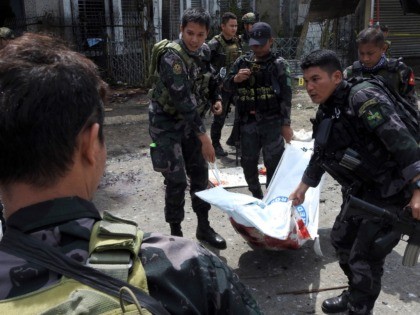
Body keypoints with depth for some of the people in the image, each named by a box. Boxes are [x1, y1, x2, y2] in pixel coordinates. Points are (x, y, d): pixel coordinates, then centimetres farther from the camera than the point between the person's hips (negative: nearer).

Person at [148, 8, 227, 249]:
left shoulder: (204, 51, -2)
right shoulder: (172, 59, -25)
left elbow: (210, 77, 18)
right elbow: (184, 101, -31)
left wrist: (217, 98, -2)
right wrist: (204, 137, -32)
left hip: (190, 121, 7)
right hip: (167, 123, -7)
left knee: (200, 174, 10)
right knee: (177, 180, -7)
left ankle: (204, 228, 24)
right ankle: (176, 233, 11)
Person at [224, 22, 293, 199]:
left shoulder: (278, 64, -3)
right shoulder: (242, 62, 8)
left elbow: (286, 95, -5)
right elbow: (227, 86, 11)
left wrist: (286, 124, -10)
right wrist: (235, 79, -12)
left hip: (272, 122, -4)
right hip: (248, 121, 4)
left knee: (273, 164, -1)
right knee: (248, 163, 13)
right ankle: (256, 197, 32)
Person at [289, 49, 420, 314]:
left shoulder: (364, 96, -20)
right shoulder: (326, 112, 7)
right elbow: (320, 155, 21)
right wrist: (302, 188, 30)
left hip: (393, 192, -9)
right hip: (361, 191, 9)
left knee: (365, 258, -3)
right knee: (341, 240, 19)